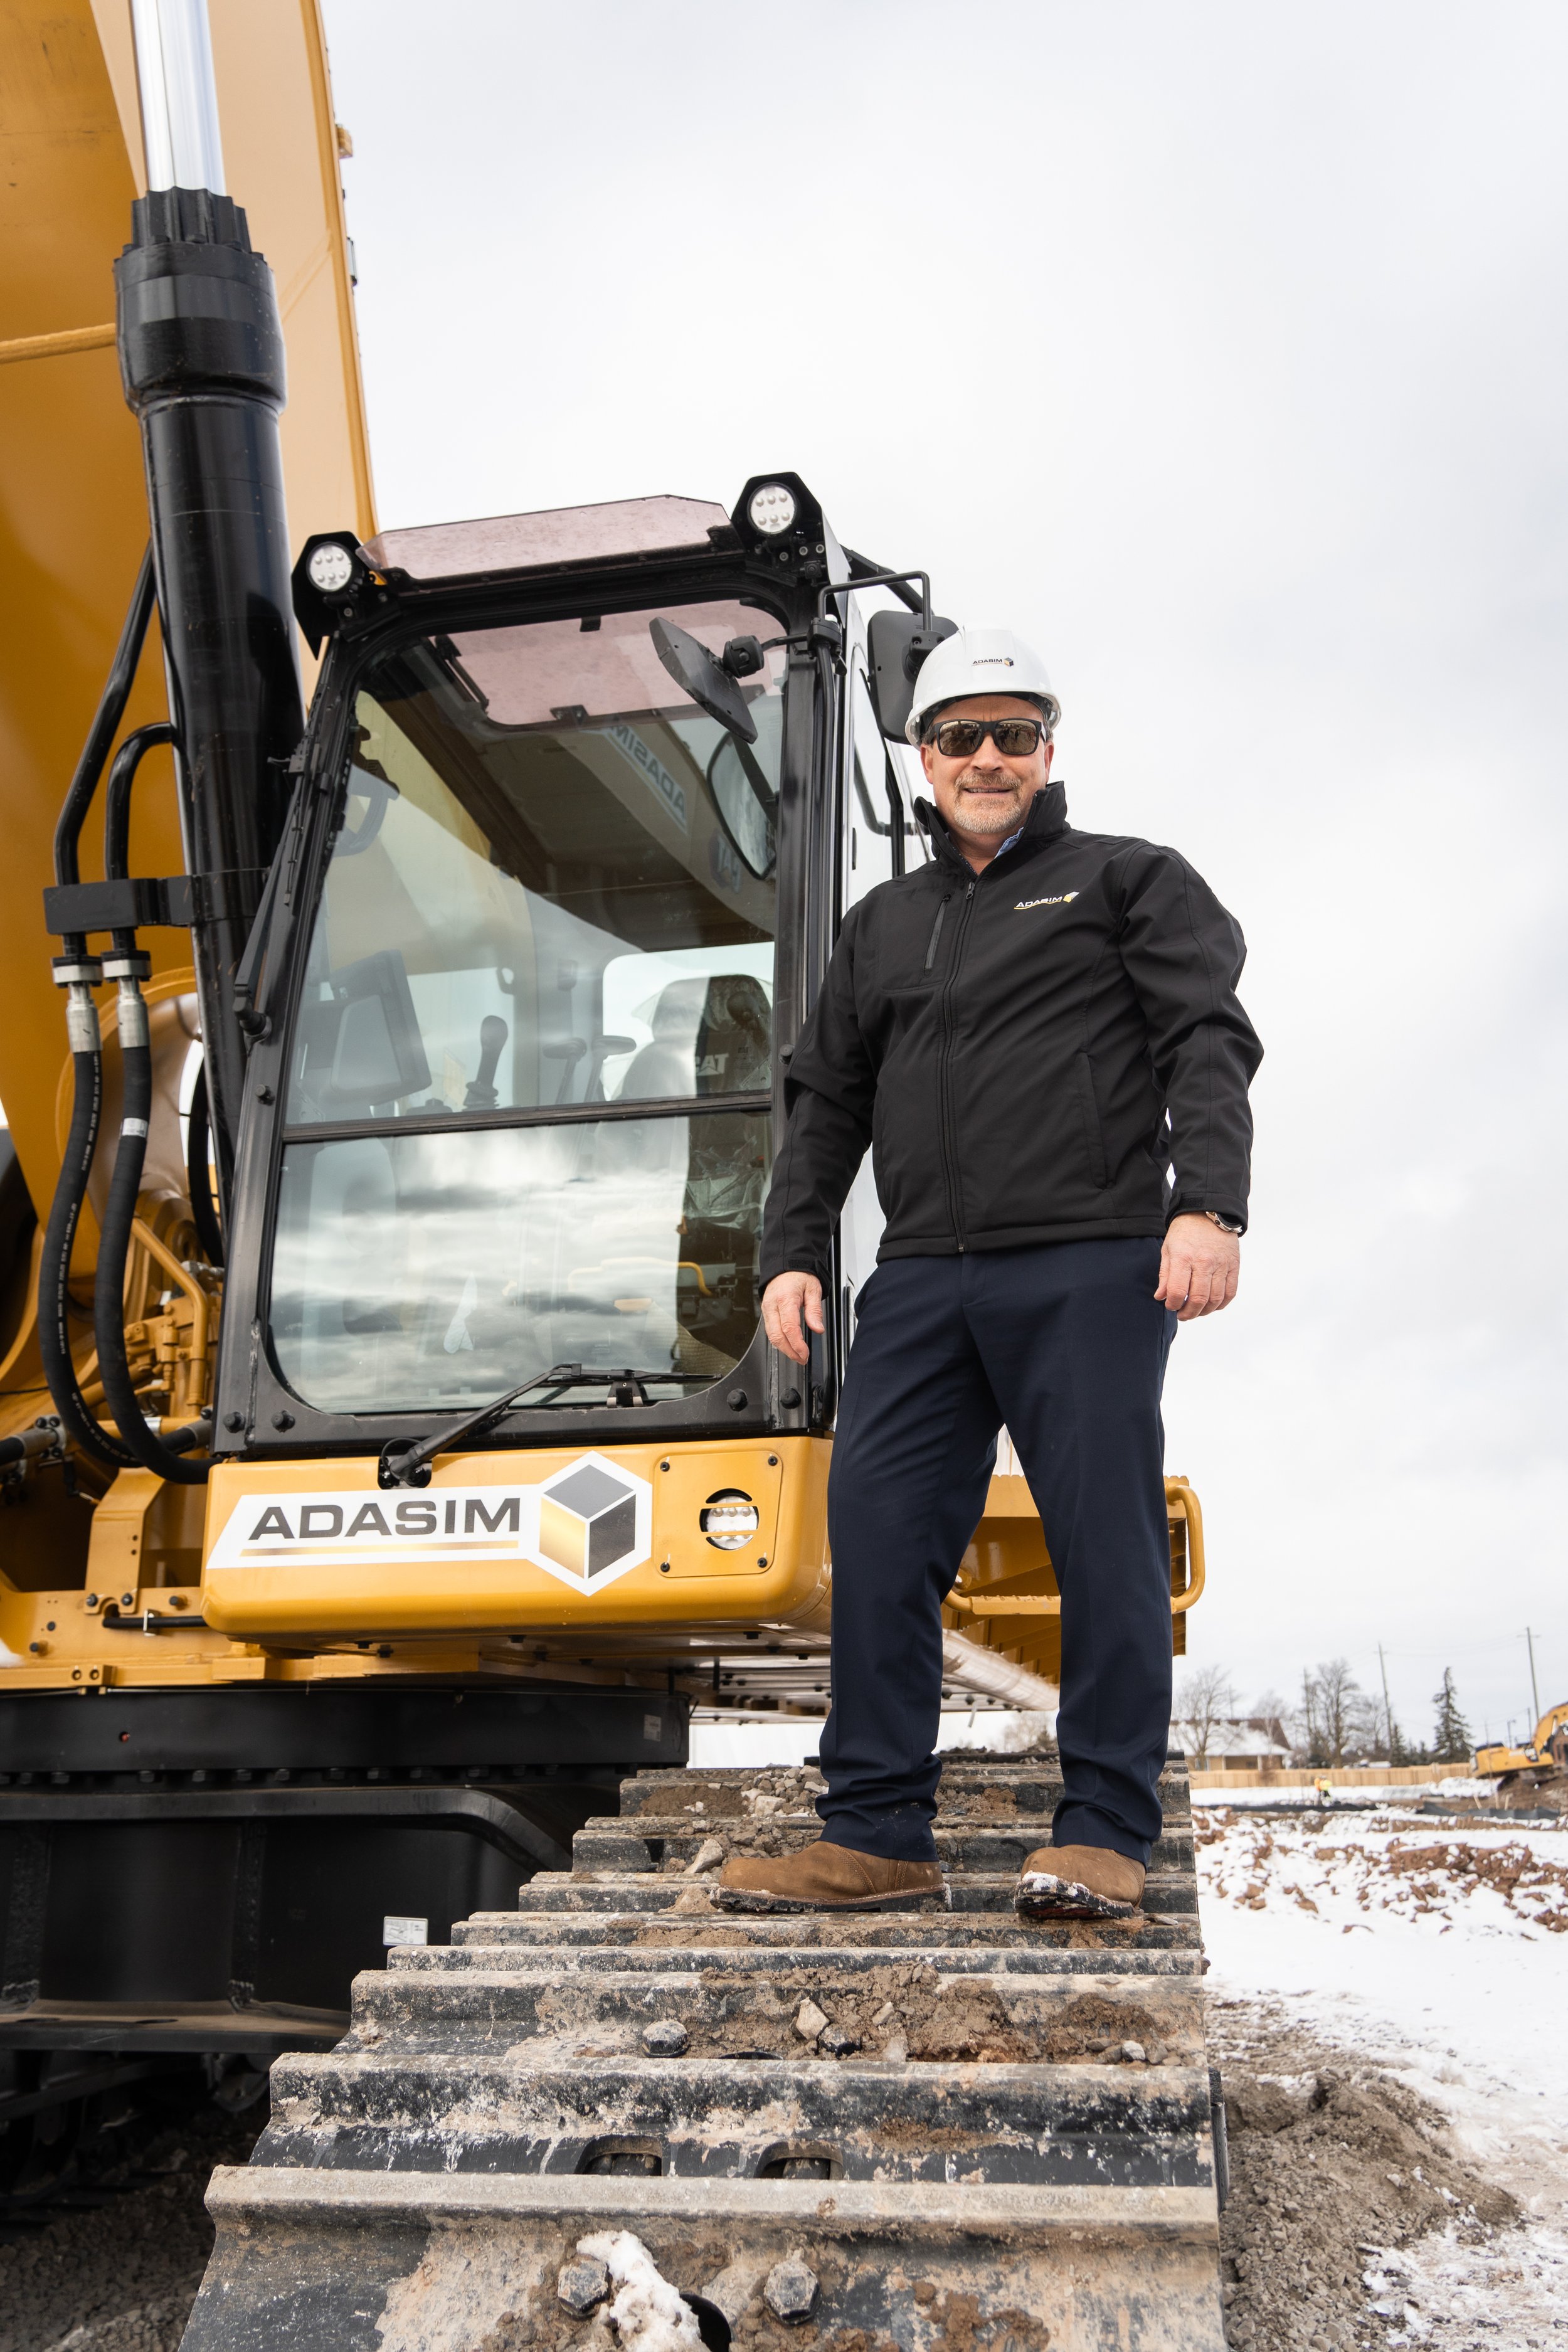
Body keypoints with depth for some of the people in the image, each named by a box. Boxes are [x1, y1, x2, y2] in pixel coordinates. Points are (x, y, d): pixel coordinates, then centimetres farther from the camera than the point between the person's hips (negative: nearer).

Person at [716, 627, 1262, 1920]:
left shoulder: (1131, 881, 12)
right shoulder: (881, 924, 25)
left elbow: (1208, 1044, -1)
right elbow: (825, 1101, 24)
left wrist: (1207, 1204, -16)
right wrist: (794, 1251, 12)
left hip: (1090, 1272, -4)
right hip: (920, 1282, 4)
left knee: (1105, 1541, -4)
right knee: (878, 1533, -4)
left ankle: (1104, 1836, 6)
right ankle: (877, 1836, 3)